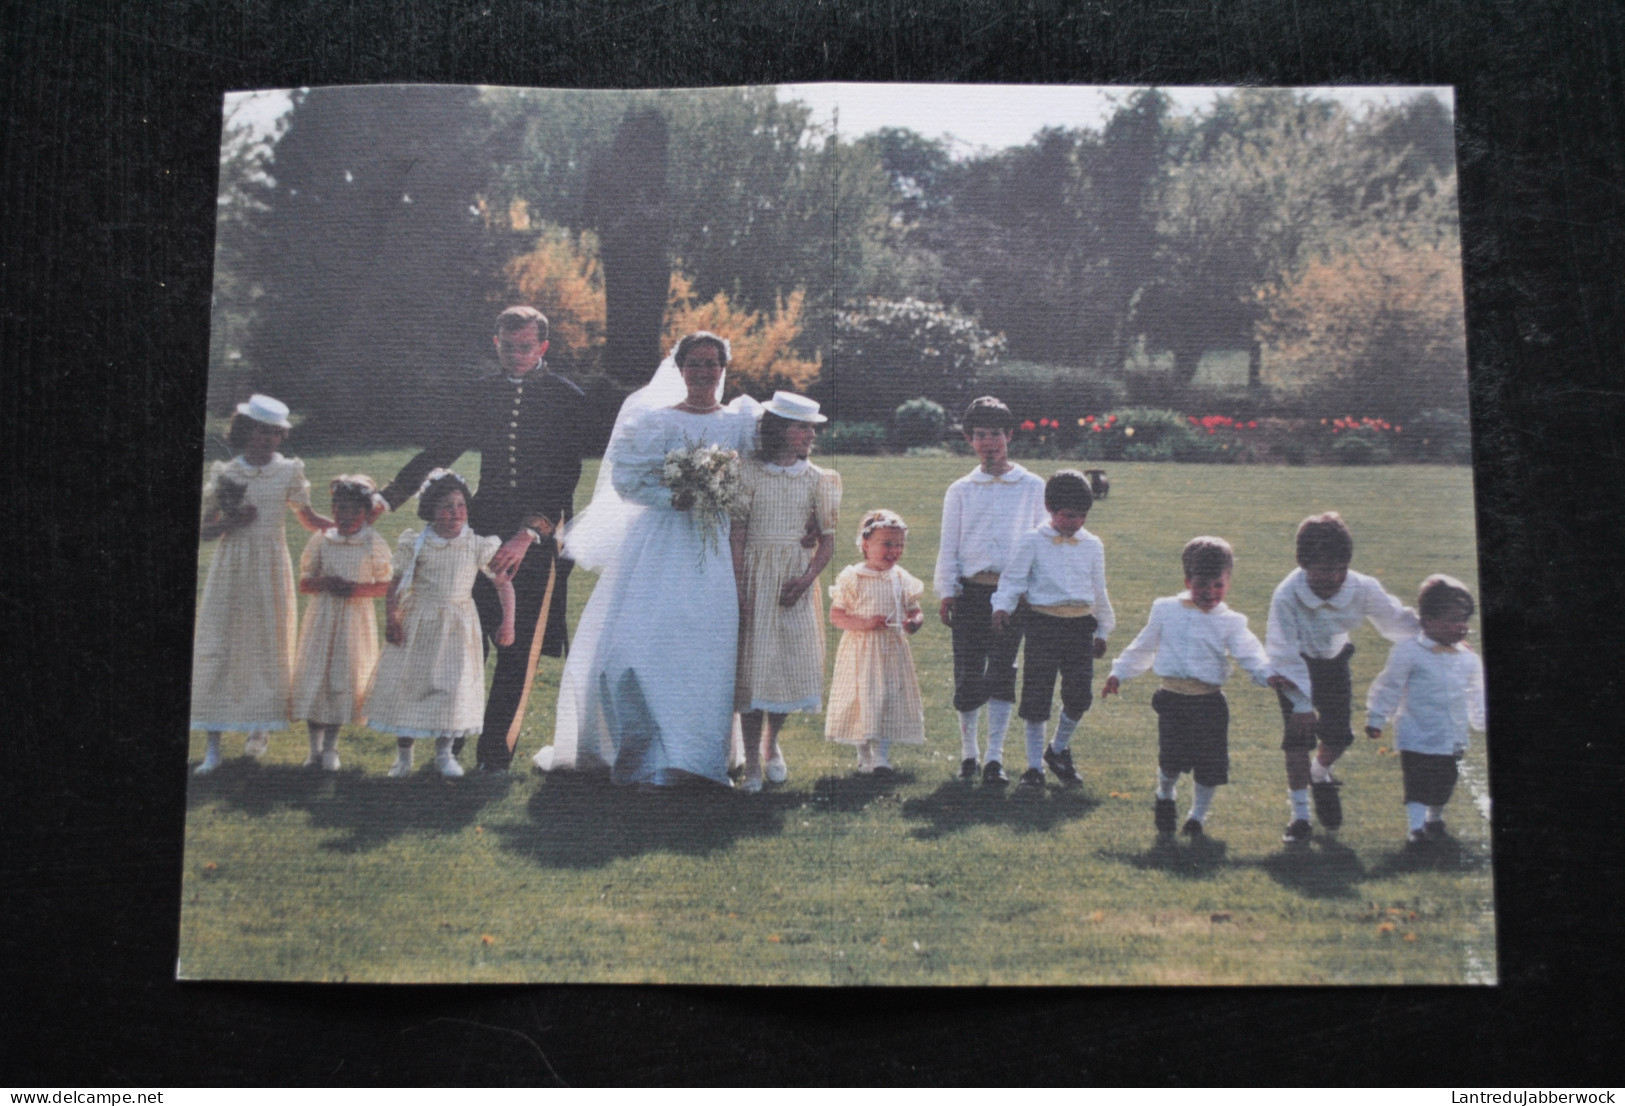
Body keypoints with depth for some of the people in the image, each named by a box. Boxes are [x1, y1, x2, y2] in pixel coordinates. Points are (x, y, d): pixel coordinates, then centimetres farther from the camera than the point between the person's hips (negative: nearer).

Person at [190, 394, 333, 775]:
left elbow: (309, 519, 8)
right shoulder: (225, 473, 2)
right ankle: (213, 746, 1)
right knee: (217, 647, -3)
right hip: (231, 568, 0)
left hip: (270, 571, 0)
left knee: (269, 646, 2)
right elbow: (206, 530, 6)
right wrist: (230, 521, -14)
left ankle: (261, 726, 24)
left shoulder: (289, 472, 2)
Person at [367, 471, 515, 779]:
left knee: (454, 685, -2)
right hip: (417, 624, 0)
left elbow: (503, 583, 1)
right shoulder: (416, 545, -4)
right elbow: (396, 584, 0)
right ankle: (403, 753, 19)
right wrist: (391, 618, -11)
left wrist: (507, 621, -6)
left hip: (458, 626, 0)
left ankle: (444, 753, 14)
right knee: (407, 683, 4)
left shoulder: (478, 546, -4)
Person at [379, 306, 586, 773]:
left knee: (519, 650, 1)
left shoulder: (568, 399, -3)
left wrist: (529, 533, -20)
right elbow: (437, 454, 13)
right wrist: (386, 498, 3)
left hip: (539, 537, -3)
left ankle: (495, 752, 12)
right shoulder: (479, 394, 8)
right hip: (482, 528, 3)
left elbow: (565, 479, -9)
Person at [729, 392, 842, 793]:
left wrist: (806, 580, -10)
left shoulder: (815, 479, 4)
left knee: (792, 662, 3)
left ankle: (771, 745, 28)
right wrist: (737, 590, -11)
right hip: (754, 576, -2)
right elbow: (736, 533, -4)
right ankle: (752, 760, 6)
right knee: (754, 664, -3)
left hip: (796, 581, 2)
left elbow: (827, 540, 6)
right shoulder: (749, 472, -3)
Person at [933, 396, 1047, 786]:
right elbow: (948, 546, 10)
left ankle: (995, 757, -1)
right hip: (970, 590, 1)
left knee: (1001, 672, -5)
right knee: (968, 673, 1)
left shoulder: (1033, 487, 8)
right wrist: (946, 592, 2)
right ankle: (968, 749, 19)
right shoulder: (960, 490, 11)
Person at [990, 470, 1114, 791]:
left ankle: (1059, 750, 25)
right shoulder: (1033, 542, -1)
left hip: (1081, 625, 3)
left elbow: (1099, 592, 19)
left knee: (1080, 694, -2)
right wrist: (1002, 607, -17)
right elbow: (1013, 579, 0)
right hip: (1044, 622, -3)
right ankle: (1034, 766, 12)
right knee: (1036, 695, -1)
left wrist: (1103, 631, 22)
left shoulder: (1093, 545, 11)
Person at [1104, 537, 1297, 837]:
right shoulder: (1166, 611, 9)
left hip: (1210, 702, 0)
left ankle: (1198, 815, 25)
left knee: (1210, 762, 0)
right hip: (1173, 698, 0)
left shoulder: (1230, 623, 4)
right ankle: (1164, 796, 23)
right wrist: (1119, 673, 22)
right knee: (1171, 759, -10)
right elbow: (1142, 647, 20)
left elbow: (1249, 654, -8)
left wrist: (1268, 675, -27)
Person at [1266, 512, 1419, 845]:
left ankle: (1320, 774, 39)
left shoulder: (1363, 590, -25)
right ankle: (1300, 815, 3)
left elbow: (1398, 621, -6)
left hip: (1333, 660, 3)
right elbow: (1285, 655, -28)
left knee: (1339, 735, 2)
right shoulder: (1286, 597, -34)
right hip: (1296, 663, -3)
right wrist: (1301, 703, -30)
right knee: (1299, 736, -10)